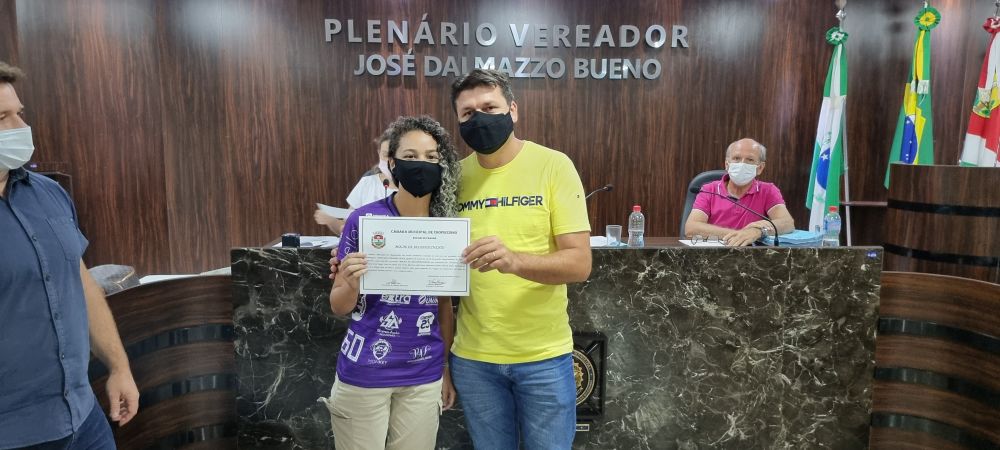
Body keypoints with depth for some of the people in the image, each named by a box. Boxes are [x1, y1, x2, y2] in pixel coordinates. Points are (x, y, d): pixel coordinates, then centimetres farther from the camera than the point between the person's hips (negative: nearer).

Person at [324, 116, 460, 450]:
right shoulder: (364, 219, -11)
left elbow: (445, 305, 8)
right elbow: (338, 306, -5)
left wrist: (447, 368, 8)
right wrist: (352, 284, -26)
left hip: (424, 378, 3)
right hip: (364, 375, -2)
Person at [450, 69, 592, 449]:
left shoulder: (553, 165, -8)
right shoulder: (455, 176, 0)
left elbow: (579, 263, -14)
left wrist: (514, 260, -32)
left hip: (544, 356, -2)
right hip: (472, 358, 2)